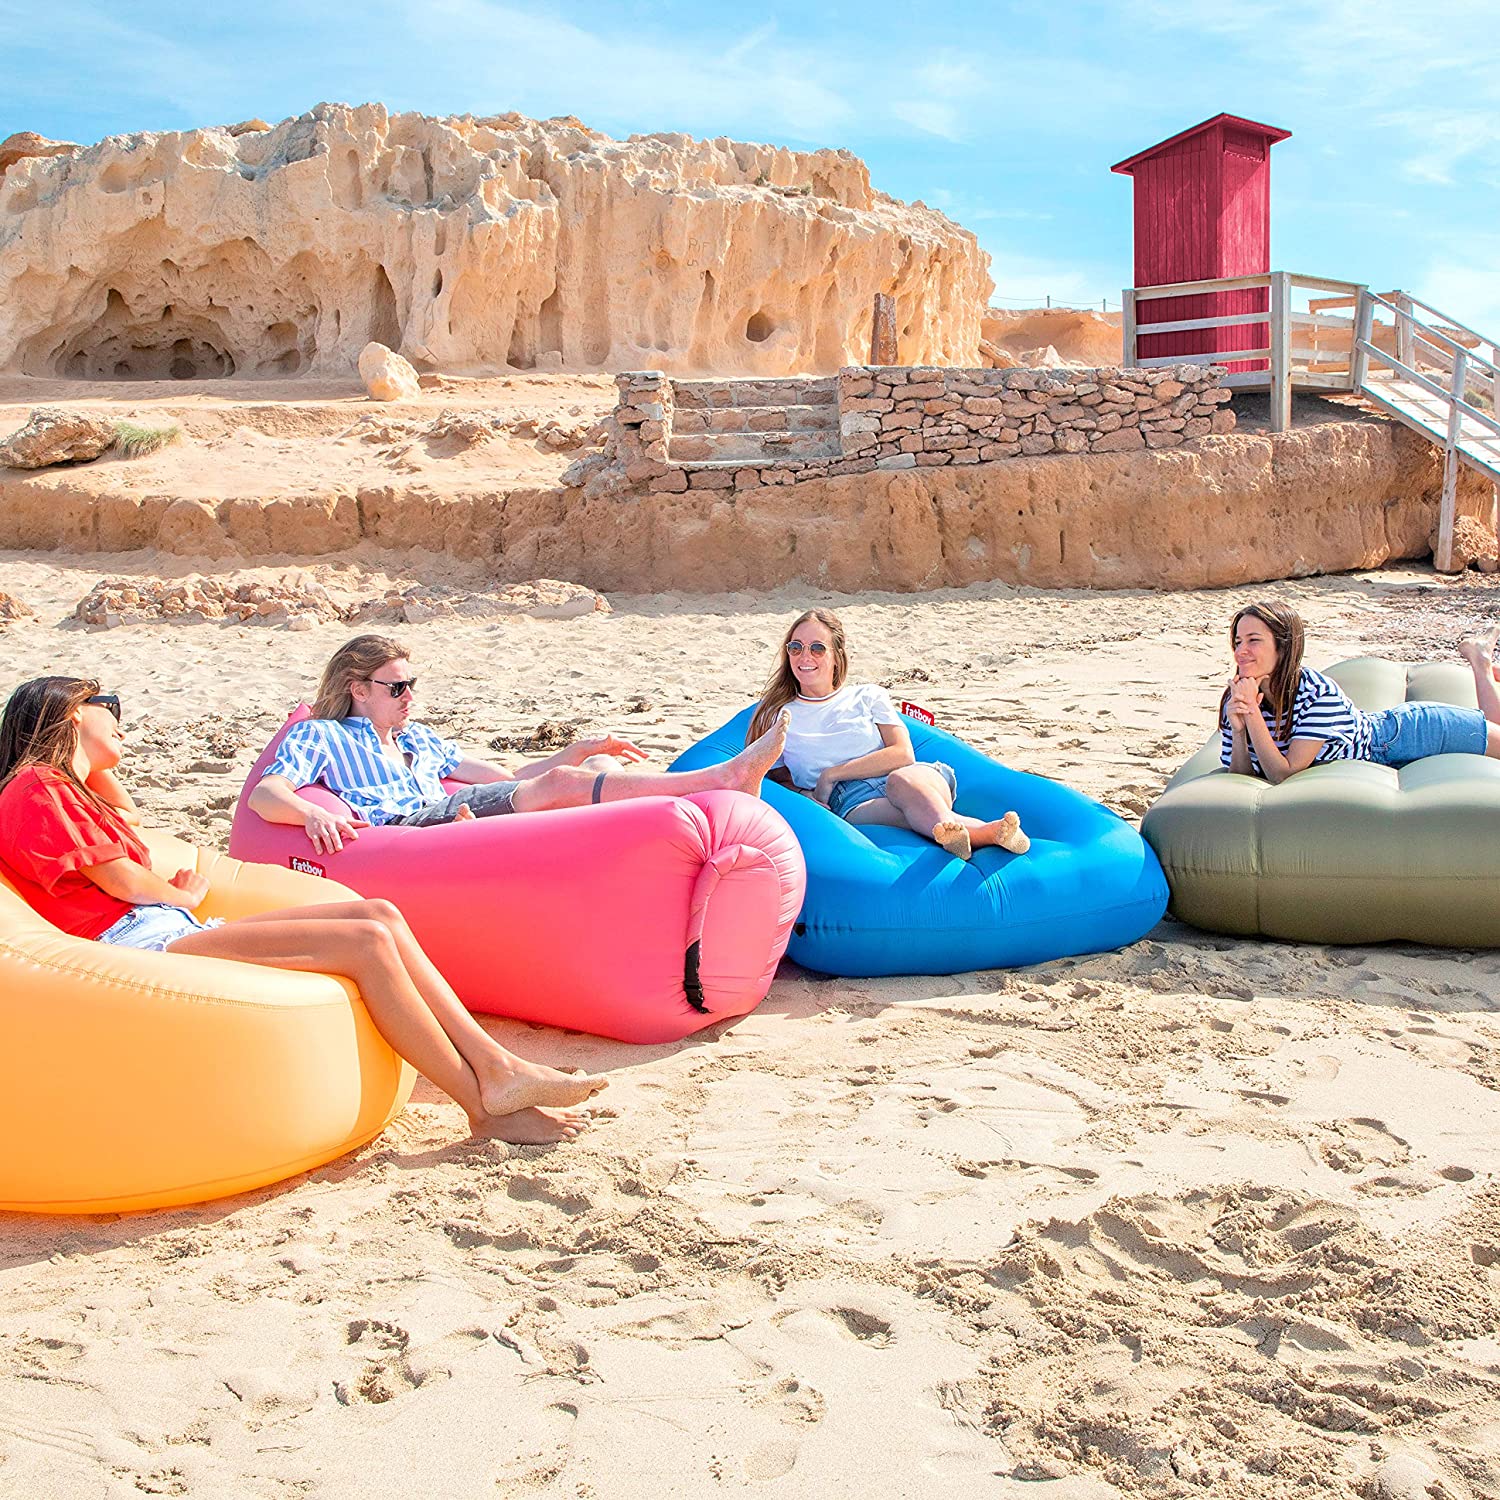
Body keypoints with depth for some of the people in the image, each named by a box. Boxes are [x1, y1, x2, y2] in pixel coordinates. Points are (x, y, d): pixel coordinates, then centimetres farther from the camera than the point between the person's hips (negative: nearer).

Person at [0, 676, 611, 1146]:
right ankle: (486, 1107, -19)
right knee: (364, 942, -23)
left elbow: (130, 822, 45)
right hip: (143, 945, -10)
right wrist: (186, 896, 13)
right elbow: (120, 880, -5)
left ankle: (495, 1067, -16)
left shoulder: (64, 788, 27)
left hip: (174, 934, 10)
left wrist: (95, 761, 36)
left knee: (378, 915, -6)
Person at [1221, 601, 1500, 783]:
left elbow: (1284, 774, -39)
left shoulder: (1318, 693, -39)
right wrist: (1238, 732, -37)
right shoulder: (1236, 698, -24)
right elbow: (1243, 776, -19)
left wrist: (1252, 716, -47)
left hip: (1406, 734, -5)